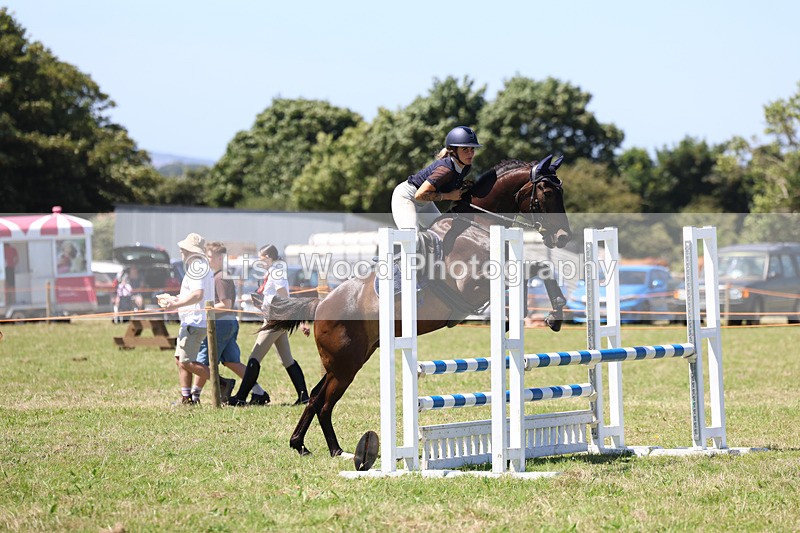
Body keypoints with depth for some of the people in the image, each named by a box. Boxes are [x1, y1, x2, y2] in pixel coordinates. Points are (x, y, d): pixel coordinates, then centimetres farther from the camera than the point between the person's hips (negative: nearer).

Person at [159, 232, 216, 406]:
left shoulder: (197, 268, -15)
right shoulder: (202, 268, 19)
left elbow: (197, 295, -28)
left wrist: (175, 305, -26)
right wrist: (173, 298, 30)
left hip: (195, 323, -11)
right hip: (190, 322, 11)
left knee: (187, 362, -13)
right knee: (180, 359, 12)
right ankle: (186, 398, 14)